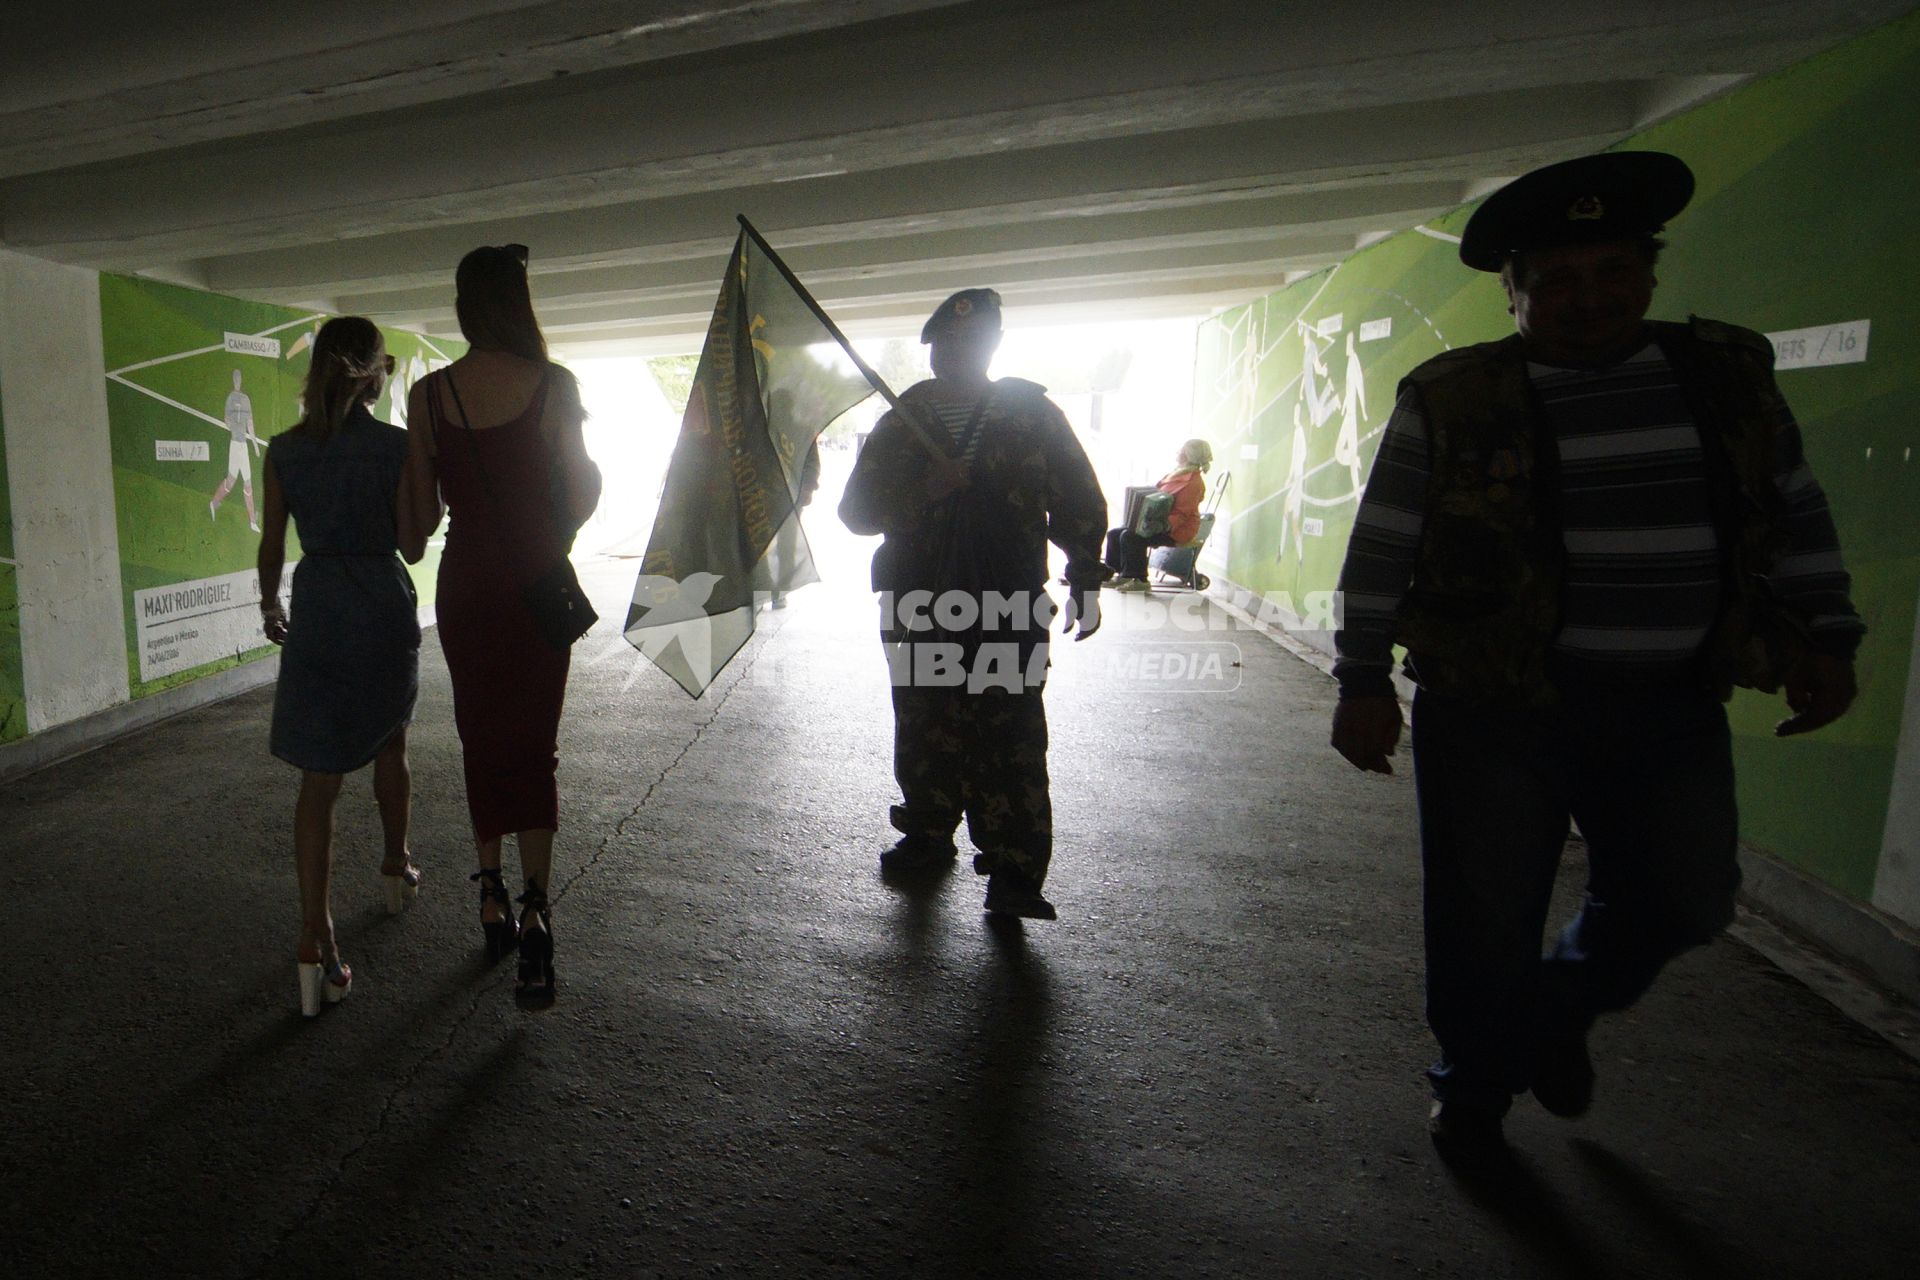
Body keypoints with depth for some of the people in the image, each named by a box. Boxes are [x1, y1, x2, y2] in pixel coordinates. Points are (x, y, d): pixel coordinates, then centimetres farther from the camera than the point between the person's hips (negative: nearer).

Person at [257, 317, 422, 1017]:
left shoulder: (283, 450, 1)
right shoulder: (395, 444, -8)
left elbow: (272, 545, 7)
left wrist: (270, 606, 22)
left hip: (316, 607, 1)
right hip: (385, 604, -1)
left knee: (319, 774, 2)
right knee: (389, 745, 22)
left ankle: (315, 939, -4)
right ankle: (397, 868, 41)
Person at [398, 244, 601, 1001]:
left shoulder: (428, 394, -1)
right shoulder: (554, 385, -8)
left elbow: (419, 518, 3)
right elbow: (579, 495, -5)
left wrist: (411, 544, 25)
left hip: (467, 583, 2)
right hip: (539, 580, -2)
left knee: (482, 739, 16)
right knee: (534, 745, 6)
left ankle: (493, 905, 23)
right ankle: (534, 911, -4)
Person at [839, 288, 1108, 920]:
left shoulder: (1033, 413, 4)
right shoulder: (901, 421, 10)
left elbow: (1081, 506, 7)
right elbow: (856, 508, 6)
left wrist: (1085, 585, 3)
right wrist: (923, 494, -11)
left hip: (1010, 609, -3)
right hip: (918, 608, 3)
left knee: (1010, 738, -6)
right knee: (924, 730, 11)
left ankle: (1014, 873, 1)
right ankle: (928, 836, 29)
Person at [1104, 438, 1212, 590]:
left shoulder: (1193, 482, -16)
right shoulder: (1178, 474, 15)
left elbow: (1181, 514, -21)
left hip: (1176, 531, -10)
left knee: (1131, 537, -27)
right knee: (1114, 533, 1)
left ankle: (1139, 580, -17)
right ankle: (1121, 575, 5)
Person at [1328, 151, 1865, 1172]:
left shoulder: (1730, 377, 8)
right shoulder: (1450, 400, -4)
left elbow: (1797, 518, 17)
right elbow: (1379, 552, -3)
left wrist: (1826, 637, 8)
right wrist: (1363, 682, -6)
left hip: (1673, 706, 4)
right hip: (1495, 704, -4)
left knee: (1683, 901, 11)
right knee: (1486, 917, 3)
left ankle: (1554, 1015, 41)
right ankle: (1473, 1087, 31)